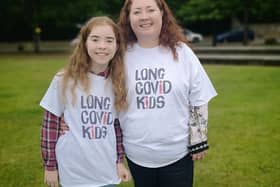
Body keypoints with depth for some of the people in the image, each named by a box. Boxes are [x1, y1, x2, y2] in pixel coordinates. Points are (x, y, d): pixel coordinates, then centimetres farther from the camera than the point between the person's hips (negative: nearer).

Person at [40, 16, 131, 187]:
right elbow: (50, 123, -4)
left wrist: (119, 161, 8)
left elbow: (116, 124, 8)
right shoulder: (64, 80, -10)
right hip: (73, 173, -2)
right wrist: (50, 165, -3)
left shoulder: (117, 83, -1)